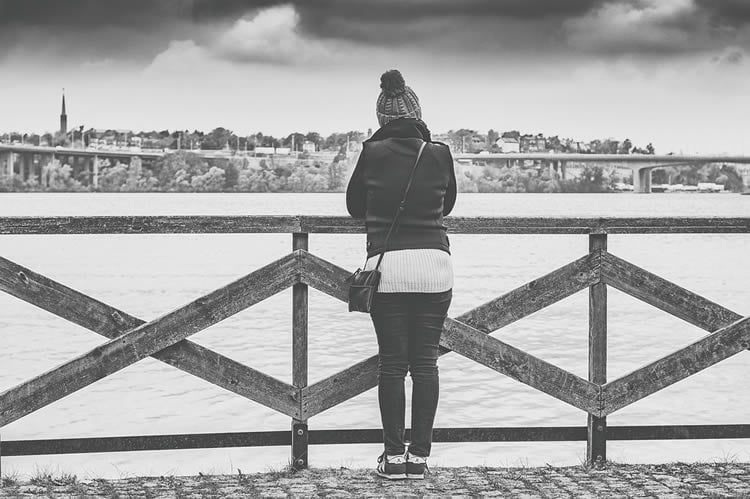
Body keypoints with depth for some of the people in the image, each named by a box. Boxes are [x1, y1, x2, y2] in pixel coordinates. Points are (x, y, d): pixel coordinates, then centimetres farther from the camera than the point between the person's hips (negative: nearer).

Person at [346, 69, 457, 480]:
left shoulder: (373, 153, -3)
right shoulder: (439, 154, 1)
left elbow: (354, 207, 10)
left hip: (388, 265, -1)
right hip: (435, 264, 1)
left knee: (391, 362, 5)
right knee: (425, 362, 7)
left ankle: (393, 456, 6)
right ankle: (419, 454, 8)